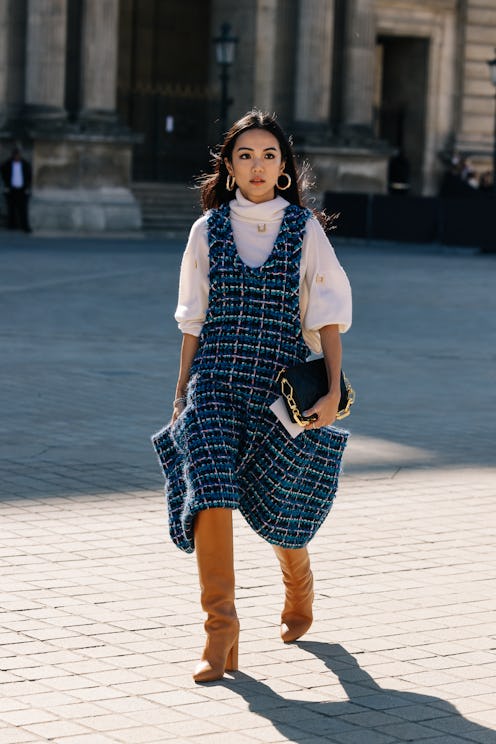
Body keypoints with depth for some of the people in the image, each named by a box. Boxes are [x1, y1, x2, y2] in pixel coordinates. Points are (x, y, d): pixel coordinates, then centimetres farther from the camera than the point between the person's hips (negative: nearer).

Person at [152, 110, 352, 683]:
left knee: (281, 508, 7)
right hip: (215, 381, 1)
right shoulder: (208, 230, 7)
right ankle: (221, 634, -16)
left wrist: (333, 389, -9)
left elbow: (327, 313, 0)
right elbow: (194, 319, 12)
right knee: (212, 494, -19)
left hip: (283, 386, 0)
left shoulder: (305, 229, 3)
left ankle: (299, 593, 41)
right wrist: (182, 393, 10)